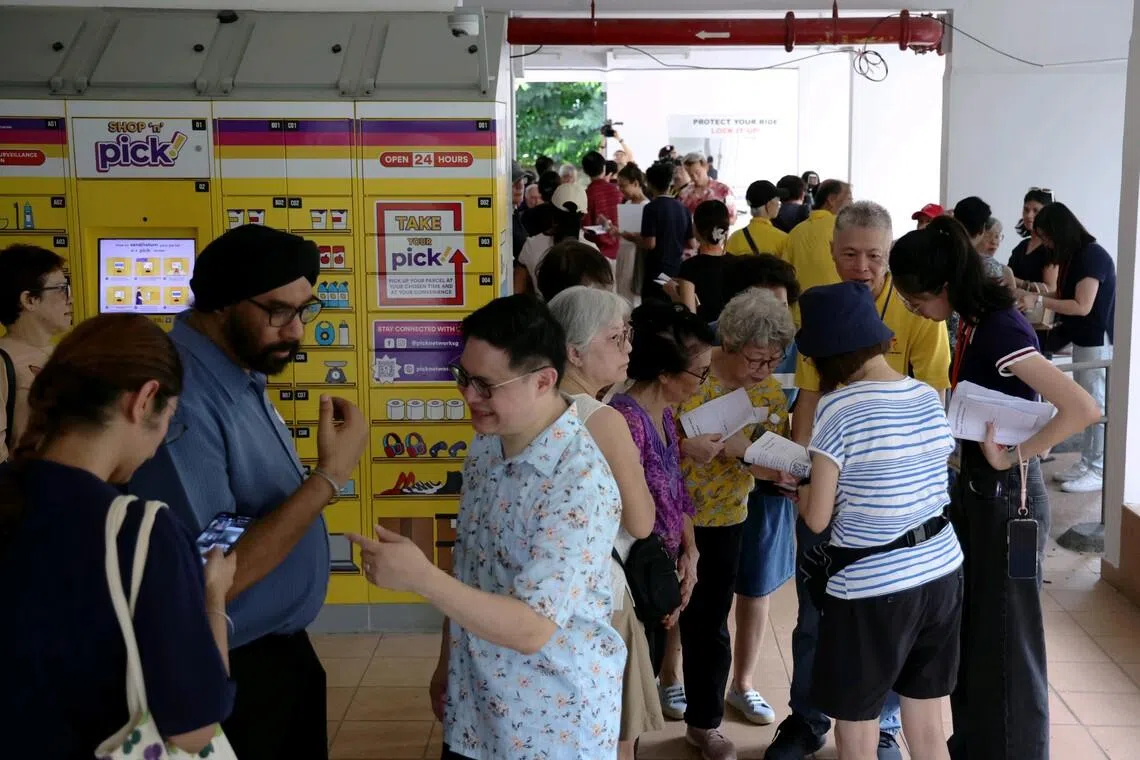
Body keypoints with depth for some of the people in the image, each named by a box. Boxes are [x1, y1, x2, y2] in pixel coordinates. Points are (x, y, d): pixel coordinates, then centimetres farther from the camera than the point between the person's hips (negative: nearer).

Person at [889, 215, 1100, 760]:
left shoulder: (1001, 329, -23)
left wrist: (1013, 456, -22)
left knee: (1003, 643, 6)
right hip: (974, 489, 9)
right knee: (967, 632, 20)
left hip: (1008, 498, -9)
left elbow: (1084, 409, -31)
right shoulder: (974, 324, 3)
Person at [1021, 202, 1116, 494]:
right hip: (1083, 339, 9)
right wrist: (1032, 295, -2)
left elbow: (1082, 306, -22)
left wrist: (1039, 300, -21)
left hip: (1099, 341, -9)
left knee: (1098, 406, -4)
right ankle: (1087, 463, 20)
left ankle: (1100, 471, 2)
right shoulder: (1073, 257, 11)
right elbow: (1067, 299, 8)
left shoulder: (1093, 255, -18)